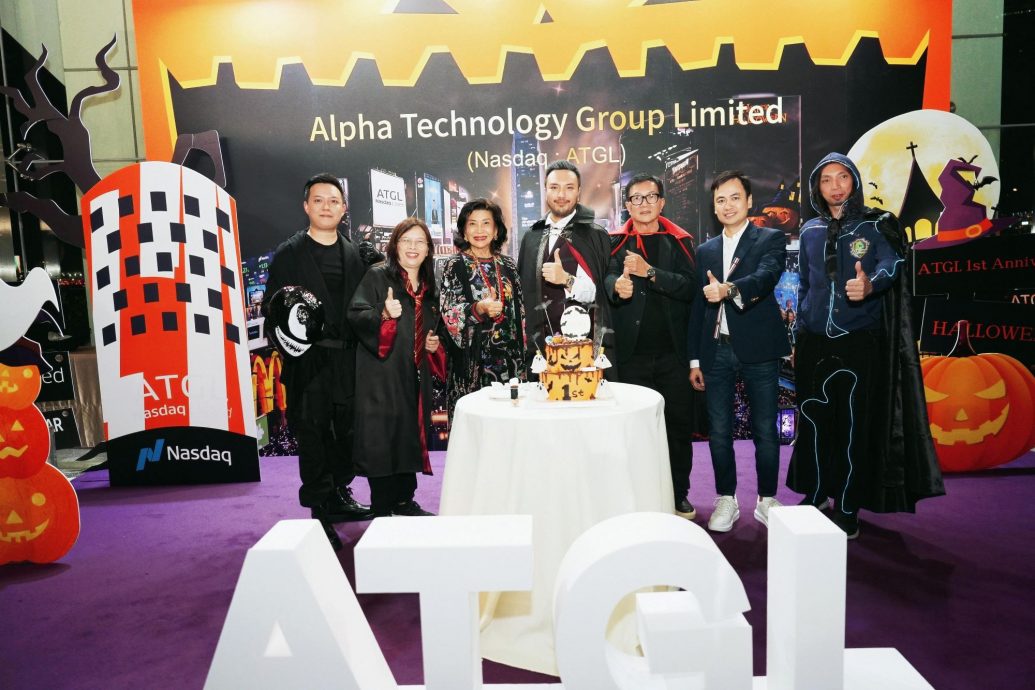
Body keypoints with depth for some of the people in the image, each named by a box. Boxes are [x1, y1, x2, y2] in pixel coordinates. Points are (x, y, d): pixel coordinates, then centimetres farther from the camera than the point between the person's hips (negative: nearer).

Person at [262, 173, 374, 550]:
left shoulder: (354, 255, 11)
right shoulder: (288, 253, 0)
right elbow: (270, 307, -2)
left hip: (348, 359, 4)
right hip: (309, 360, -4)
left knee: (347, 431, 13)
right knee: (312, 434, 1)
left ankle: (339, 495, 31)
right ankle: (320, 511, 11)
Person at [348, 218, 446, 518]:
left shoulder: (428, 288, 16)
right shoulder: (377, 276, -2)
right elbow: (355, 315, -12)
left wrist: (434, 344, 7)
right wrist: (384, 314, -30)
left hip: (415, 376, 6)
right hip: (381, 373, -6)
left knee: (410, 435, 9)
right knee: (382, 438, -5)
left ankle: (404, 501, 22)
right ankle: (382, 509, 5)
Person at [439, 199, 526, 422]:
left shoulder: (507, 265, 11)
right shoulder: (455, 266, -1)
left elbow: (519, 311, 14)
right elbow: (450, 313, -10)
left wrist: (522, 353, 10)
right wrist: (479, 309, -28)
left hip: (509, 358, 4)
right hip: (472, 359, -3)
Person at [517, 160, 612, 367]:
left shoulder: (596, 235, -1)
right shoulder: (532, 237, 11)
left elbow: (599, 292, -6)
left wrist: (567, 280, -22)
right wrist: (525, 340, 9)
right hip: (540, 347, 3)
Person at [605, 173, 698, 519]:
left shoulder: (679, 241, 8)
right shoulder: (615, 242, 7)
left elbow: (689, 286, -6)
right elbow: (608, 276, -10)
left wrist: (649, 271, -19)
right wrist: (617, 285, -32)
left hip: (673, 350, 1)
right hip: (631, 352, -1)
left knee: (679, 425, 6)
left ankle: (679, 495, 21)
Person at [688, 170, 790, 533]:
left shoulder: (772, 240, 2)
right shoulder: (705, 250, 15)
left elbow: (766, 276, -19)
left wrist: (728, 289, -39)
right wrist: (695, 359, 10)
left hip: (758, 349, -3)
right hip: (716, 350, 4)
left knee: (765, 430, 4)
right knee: (719, 432, 7)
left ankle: (767, 500, 19)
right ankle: (726, 500, 19)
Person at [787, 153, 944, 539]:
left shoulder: (875, 225, -1)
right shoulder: (810, 232, 10)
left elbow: (891, 265, -19)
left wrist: (871, 284, -42)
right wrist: (797, 337, 16)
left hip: (860, 342, -3)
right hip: (814, 342, 4)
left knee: (854, 425, 0)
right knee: (813, 420, 7)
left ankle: (848, 507, 12)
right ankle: (815, 492, 23)